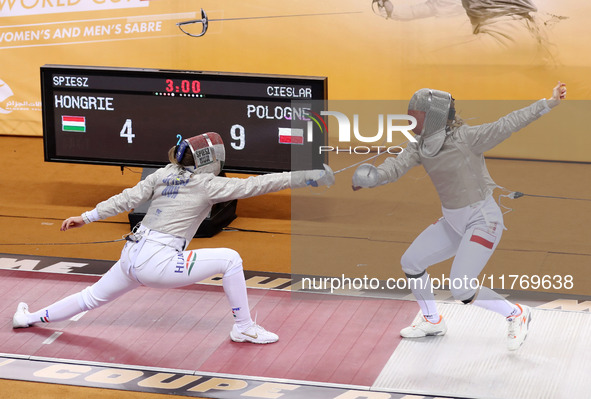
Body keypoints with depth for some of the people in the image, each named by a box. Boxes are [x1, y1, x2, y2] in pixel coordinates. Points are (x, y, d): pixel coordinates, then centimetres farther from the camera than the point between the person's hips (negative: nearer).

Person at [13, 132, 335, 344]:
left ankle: (30, 318, 37)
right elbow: (251, 186, -13)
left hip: (132, 257, 7)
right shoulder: (206, 183, -8)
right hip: (159, 263, -7)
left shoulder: (164, 174, 10)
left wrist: (85, 218, 12)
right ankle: (244, 327, 3)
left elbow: (127, 199, 8)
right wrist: (297, 177, -14)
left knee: (93, 298, 28)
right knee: (229, 259, -3)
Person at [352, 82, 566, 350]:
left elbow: (508, 124, -26)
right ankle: (432, 322, 31)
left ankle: (516, 314, 5)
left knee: (461, 290, -17)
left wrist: (550, 102, -35)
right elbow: (394, 167, -18)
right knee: (411, 263, 9)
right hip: (453, 222, 8)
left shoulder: (465, 138, -22)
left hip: (483, 220, -8)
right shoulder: (420, 147, -3)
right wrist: (370, 177, -40)